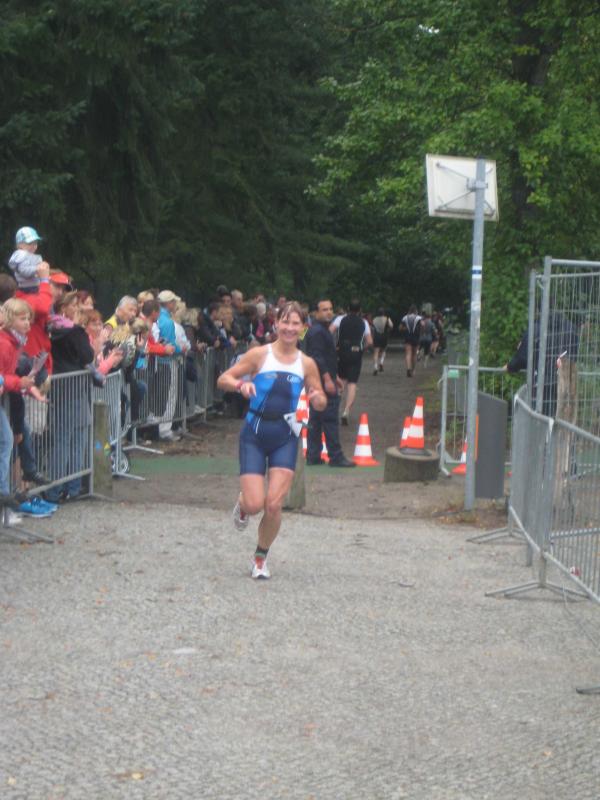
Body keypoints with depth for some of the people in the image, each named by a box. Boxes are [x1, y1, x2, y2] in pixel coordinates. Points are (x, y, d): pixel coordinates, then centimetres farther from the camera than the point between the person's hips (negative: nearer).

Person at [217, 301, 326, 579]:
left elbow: (321, 401, 14)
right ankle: (242, 505, 29)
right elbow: (223, 380, -2)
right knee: (255, 504, -11)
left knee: (273, 505, -7)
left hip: (285, 437, 2)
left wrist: (318, 399, -10)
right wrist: (241, 384, -23)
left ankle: (261, 557, 17)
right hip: (255, 434, -2)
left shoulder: (306, 364, 4)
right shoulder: (260, 354, -4)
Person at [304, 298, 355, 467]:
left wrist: (335, 377, 28)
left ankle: (312, 456, 15)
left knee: (316, 420, 12)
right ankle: (335, 456, -6)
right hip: (323, 381, -11)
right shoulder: (316, 331, -15)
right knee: (330, 418, -8)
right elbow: (317, 357, -23)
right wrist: (327, 379, -26)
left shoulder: (323, 330, 19)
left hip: (324, 380, 11)